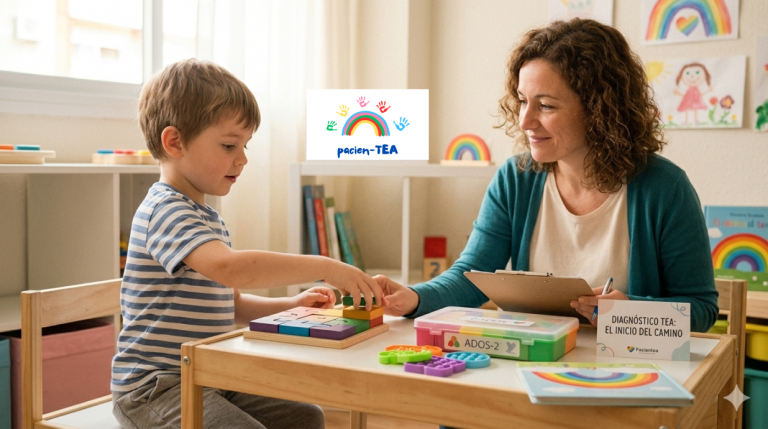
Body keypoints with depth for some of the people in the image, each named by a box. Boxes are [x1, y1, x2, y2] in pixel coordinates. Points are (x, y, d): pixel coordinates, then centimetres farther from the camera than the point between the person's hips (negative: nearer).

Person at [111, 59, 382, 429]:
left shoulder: (209, 218, 15)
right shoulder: (165, 209, -18)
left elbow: (230, 304, 22)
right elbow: (229, 267, -37)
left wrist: (290, 306, 6)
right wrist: (324, 267, -33)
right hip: (156, 386, -9)